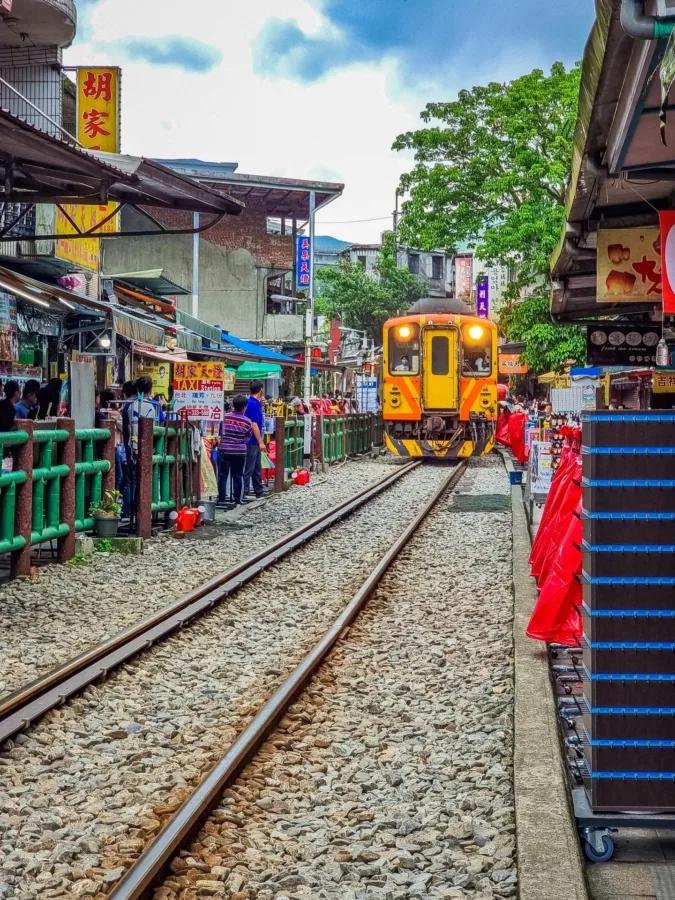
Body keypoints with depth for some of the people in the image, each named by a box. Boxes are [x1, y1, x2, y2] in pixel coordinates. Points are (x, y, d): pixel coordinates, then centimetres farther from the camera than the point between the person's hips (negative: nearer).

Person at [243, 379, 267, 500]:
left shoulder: (255, 403, 10)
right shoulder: (253, 404, -19)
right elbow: (254, 425, -22)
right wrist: (261, 441, -21)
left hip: (254, 441, 10)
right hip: (252, 441, -10)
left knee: (257, 467, 17)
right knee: (249, 468, -6)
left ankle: (259, 490, 25)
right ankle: (244, 492, -3)